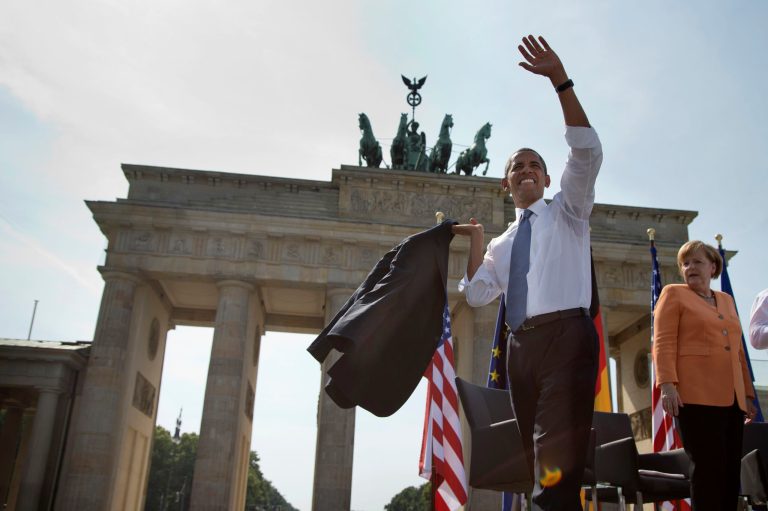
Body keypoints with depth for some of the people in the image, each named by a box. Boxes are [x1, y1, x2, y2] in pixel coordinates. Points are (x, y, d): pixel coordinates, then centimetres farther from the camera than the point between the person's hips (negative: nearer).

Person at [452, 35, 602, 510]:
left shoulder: (568, 212, 13)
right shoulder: (502, 244, 24)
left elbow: (588, 153, -4)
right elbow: (477, 295, 14)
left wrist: (561, 82, -12)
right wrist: (476, 244, 8)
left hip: (567, 334, -5)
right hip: (522, 345, 6)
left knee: (558, 458, -18)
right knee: (539, 456, 8)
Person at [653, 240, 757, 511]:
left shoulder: (727, 300, 23)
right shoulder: (674, 293, 6)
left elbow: (737, 351, 25)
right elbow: (663, 343, -5)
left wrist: (748, 394, 20)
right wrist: (667, 384, -16)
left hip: (732, 399, 6)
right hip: (696, 397, -6)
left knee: (731, 472, 3)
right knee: (708, 470, -9)